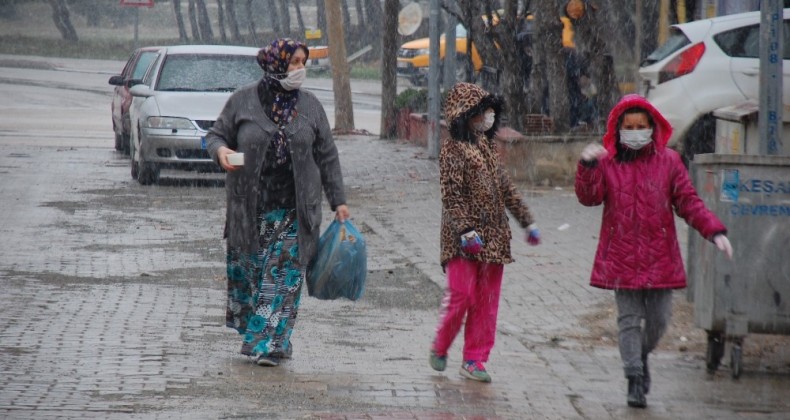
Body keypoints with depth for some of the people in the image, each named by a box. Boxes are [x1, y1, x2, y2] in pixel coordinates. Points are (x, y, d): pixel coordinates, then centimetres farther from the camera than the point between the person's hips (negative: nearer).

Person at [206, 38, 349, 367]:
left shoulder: (310, 106, 6)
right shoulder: (242, 101, 0)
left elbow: (327, 158, 10)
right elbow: (215, 134, 8)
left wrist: (338, 201, 7)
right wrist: (220, 150, -16)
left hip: (294, 209, 1)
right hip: (250, 208, 0)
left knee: (283, 276, -5)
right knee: (248, 272, 4)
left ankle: (269, 344, -4)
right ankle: (258, 336, 19)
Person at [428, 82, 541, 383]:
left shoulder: (486, 145, 16)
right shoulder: (453, 148, -7)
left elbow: (505, 188, 23)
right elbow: (451, 194, -14)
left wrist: (526, 221, 21)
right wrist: (465, 229, -24)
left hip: (493, 235, 7)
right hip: (464, 238, -7)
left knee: (487, 301, 5)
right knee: (461, 295, -9)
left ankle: (474, 360, 10)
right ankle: (439, 349, 12)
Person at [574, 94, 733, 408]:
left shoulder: (668, 161, 4)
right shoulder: (607, 162, 2)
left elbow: (688, 203, 4)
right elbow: (589, 197, -9)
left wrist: (714, 231, -8)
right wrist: (587, 167, -26)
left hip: (659, 256, 1)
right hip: (622, 257, -1)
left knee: (659, 318, 6)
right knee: (629, 319, -1)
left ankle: (642, 355, 35)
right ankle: (635, 379, 5)